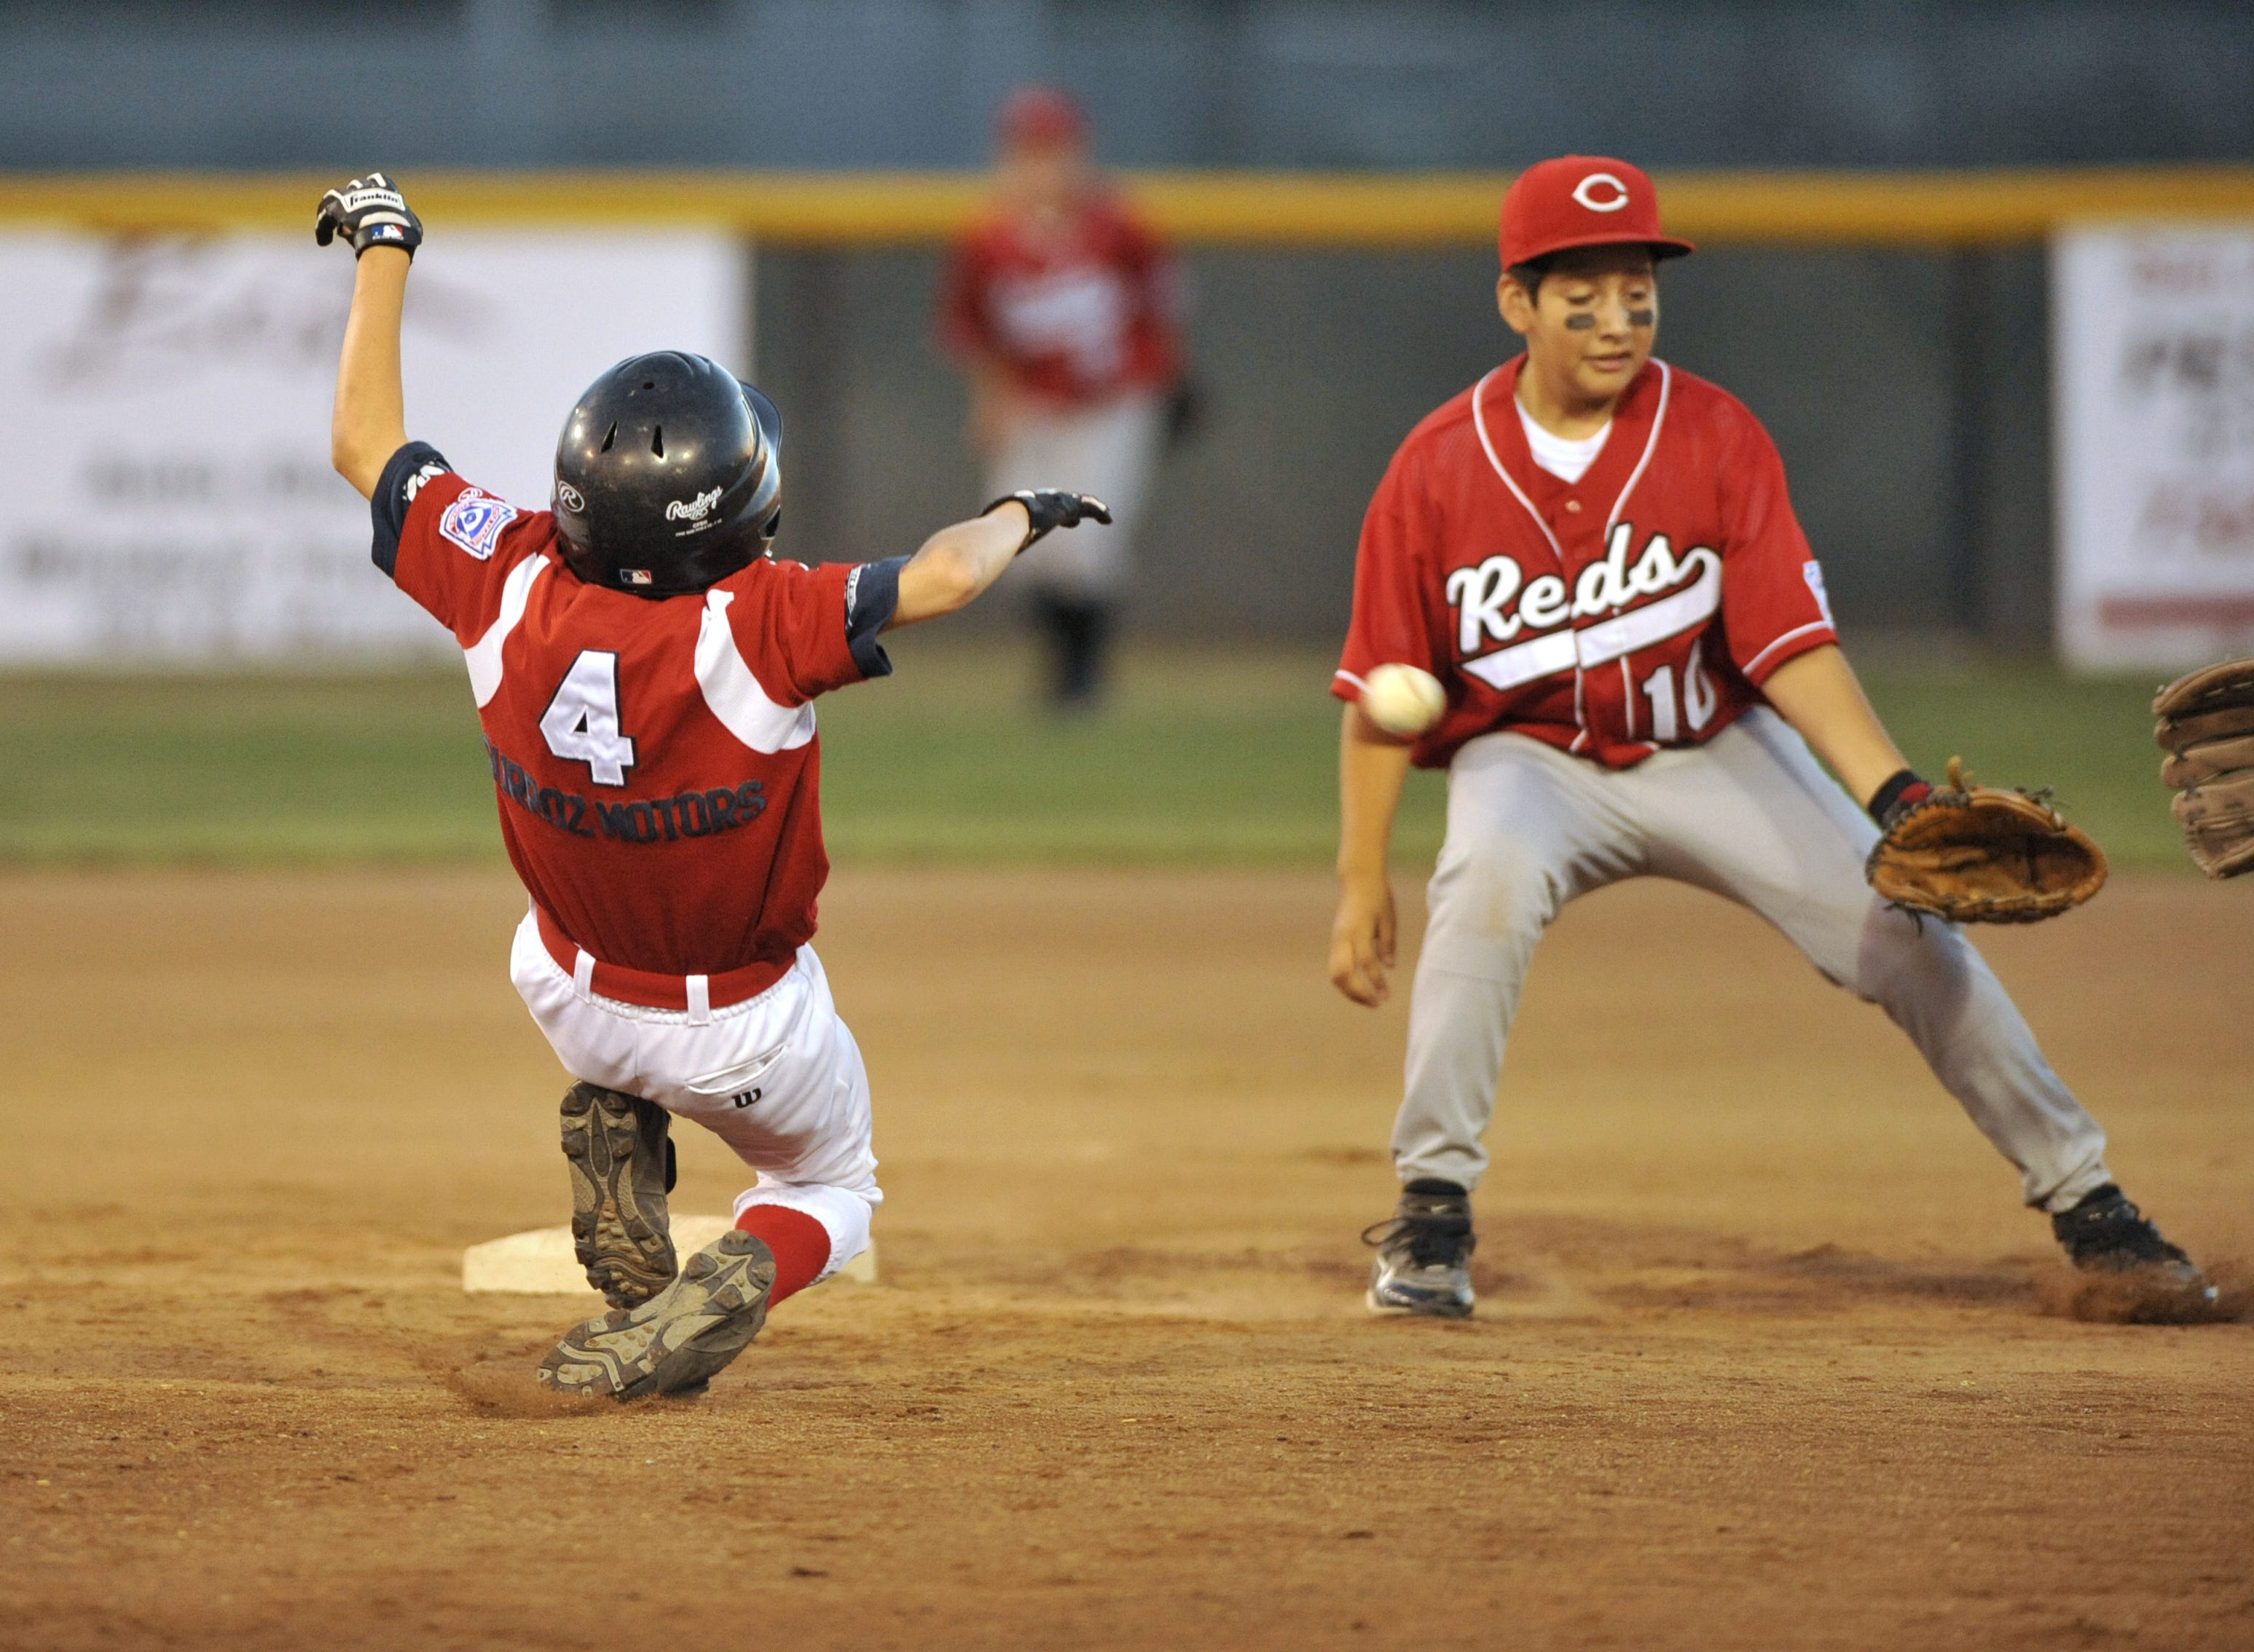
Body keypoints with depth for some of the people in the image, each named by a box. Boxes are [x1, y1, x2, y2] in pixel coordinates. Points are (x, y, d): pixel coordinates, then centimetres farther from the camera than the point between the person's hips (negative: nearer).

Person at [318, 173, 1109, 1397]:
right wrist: (1021, 514, -8)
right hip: (749, 1038, -4)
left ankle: (612, 1147, 19)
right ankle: (726, 1290, -6)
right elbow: (945, 576, -32)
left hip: (568, 999, 4)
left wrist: (383, 247, 0)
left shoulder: (512, 593, -24)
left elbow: (363, 445, -12)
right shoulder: (755, 630, -36)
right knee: (829, 1190, 26)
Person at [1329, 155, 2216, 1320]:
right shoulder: (1438, 469, -15)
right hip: (1528, 756, -2)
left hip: (1709, 752, 2)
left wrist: (1892, 789, -30)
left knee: (1905, 927, -10)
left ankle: (2083, 1201, 4)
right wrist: (1363, 880, -13)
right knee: (1490, 874, -35)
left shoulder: (1718, 439, -14)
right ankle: (1431, 1212, -23)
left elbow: (1790, 645, -17)